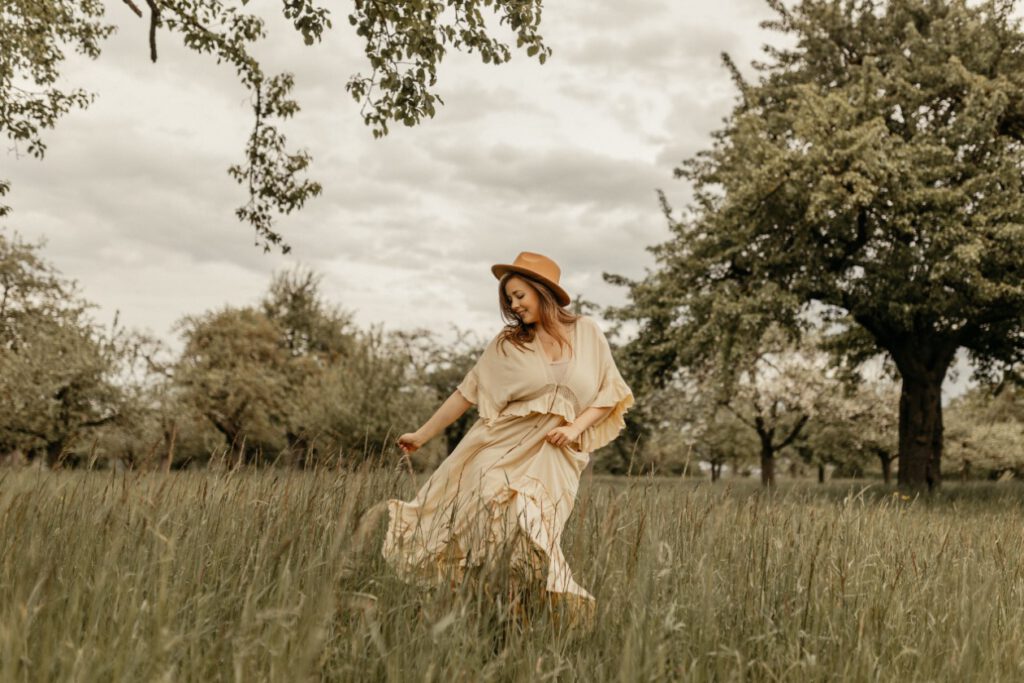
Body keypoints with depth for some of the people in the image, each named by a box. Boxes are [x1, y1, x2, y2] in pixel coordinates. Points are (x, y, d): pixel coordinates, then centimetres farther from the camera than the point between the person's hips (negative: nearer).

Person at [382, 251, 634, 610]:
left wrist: (577, 426, -7)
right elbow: (467, 392, 10)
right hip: (502, 444, 1)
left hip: (554, 453, -1)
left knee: (533, 534, -18)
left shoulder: (587, 332, 7)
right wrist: (421, 436, 9)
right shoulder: (507, 343, 9)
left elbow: (611, 392, 9)